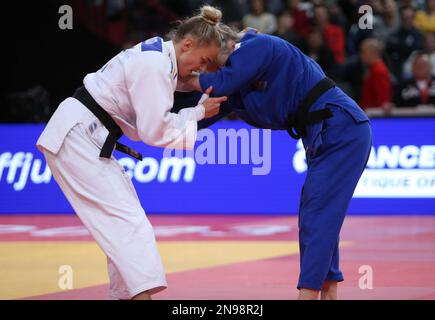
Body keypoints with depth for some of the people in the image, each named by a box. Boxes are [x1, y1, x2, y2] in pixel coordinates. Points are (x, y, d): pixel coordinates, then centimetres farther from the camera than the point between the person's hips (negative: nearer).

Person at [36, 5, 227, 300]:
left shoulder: (156, 55, 11)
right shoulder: (155, 65, -19)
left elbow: (150, 121, 12)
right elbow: (156, 132, -20)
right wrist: (199, 113, -9)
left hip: (87, 137, 10)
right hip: (77, 139, -10)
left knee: (121, 220, 13)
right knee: (127, 220, -15)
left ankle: (127, 294, 18)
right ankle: (142, 293, -22)